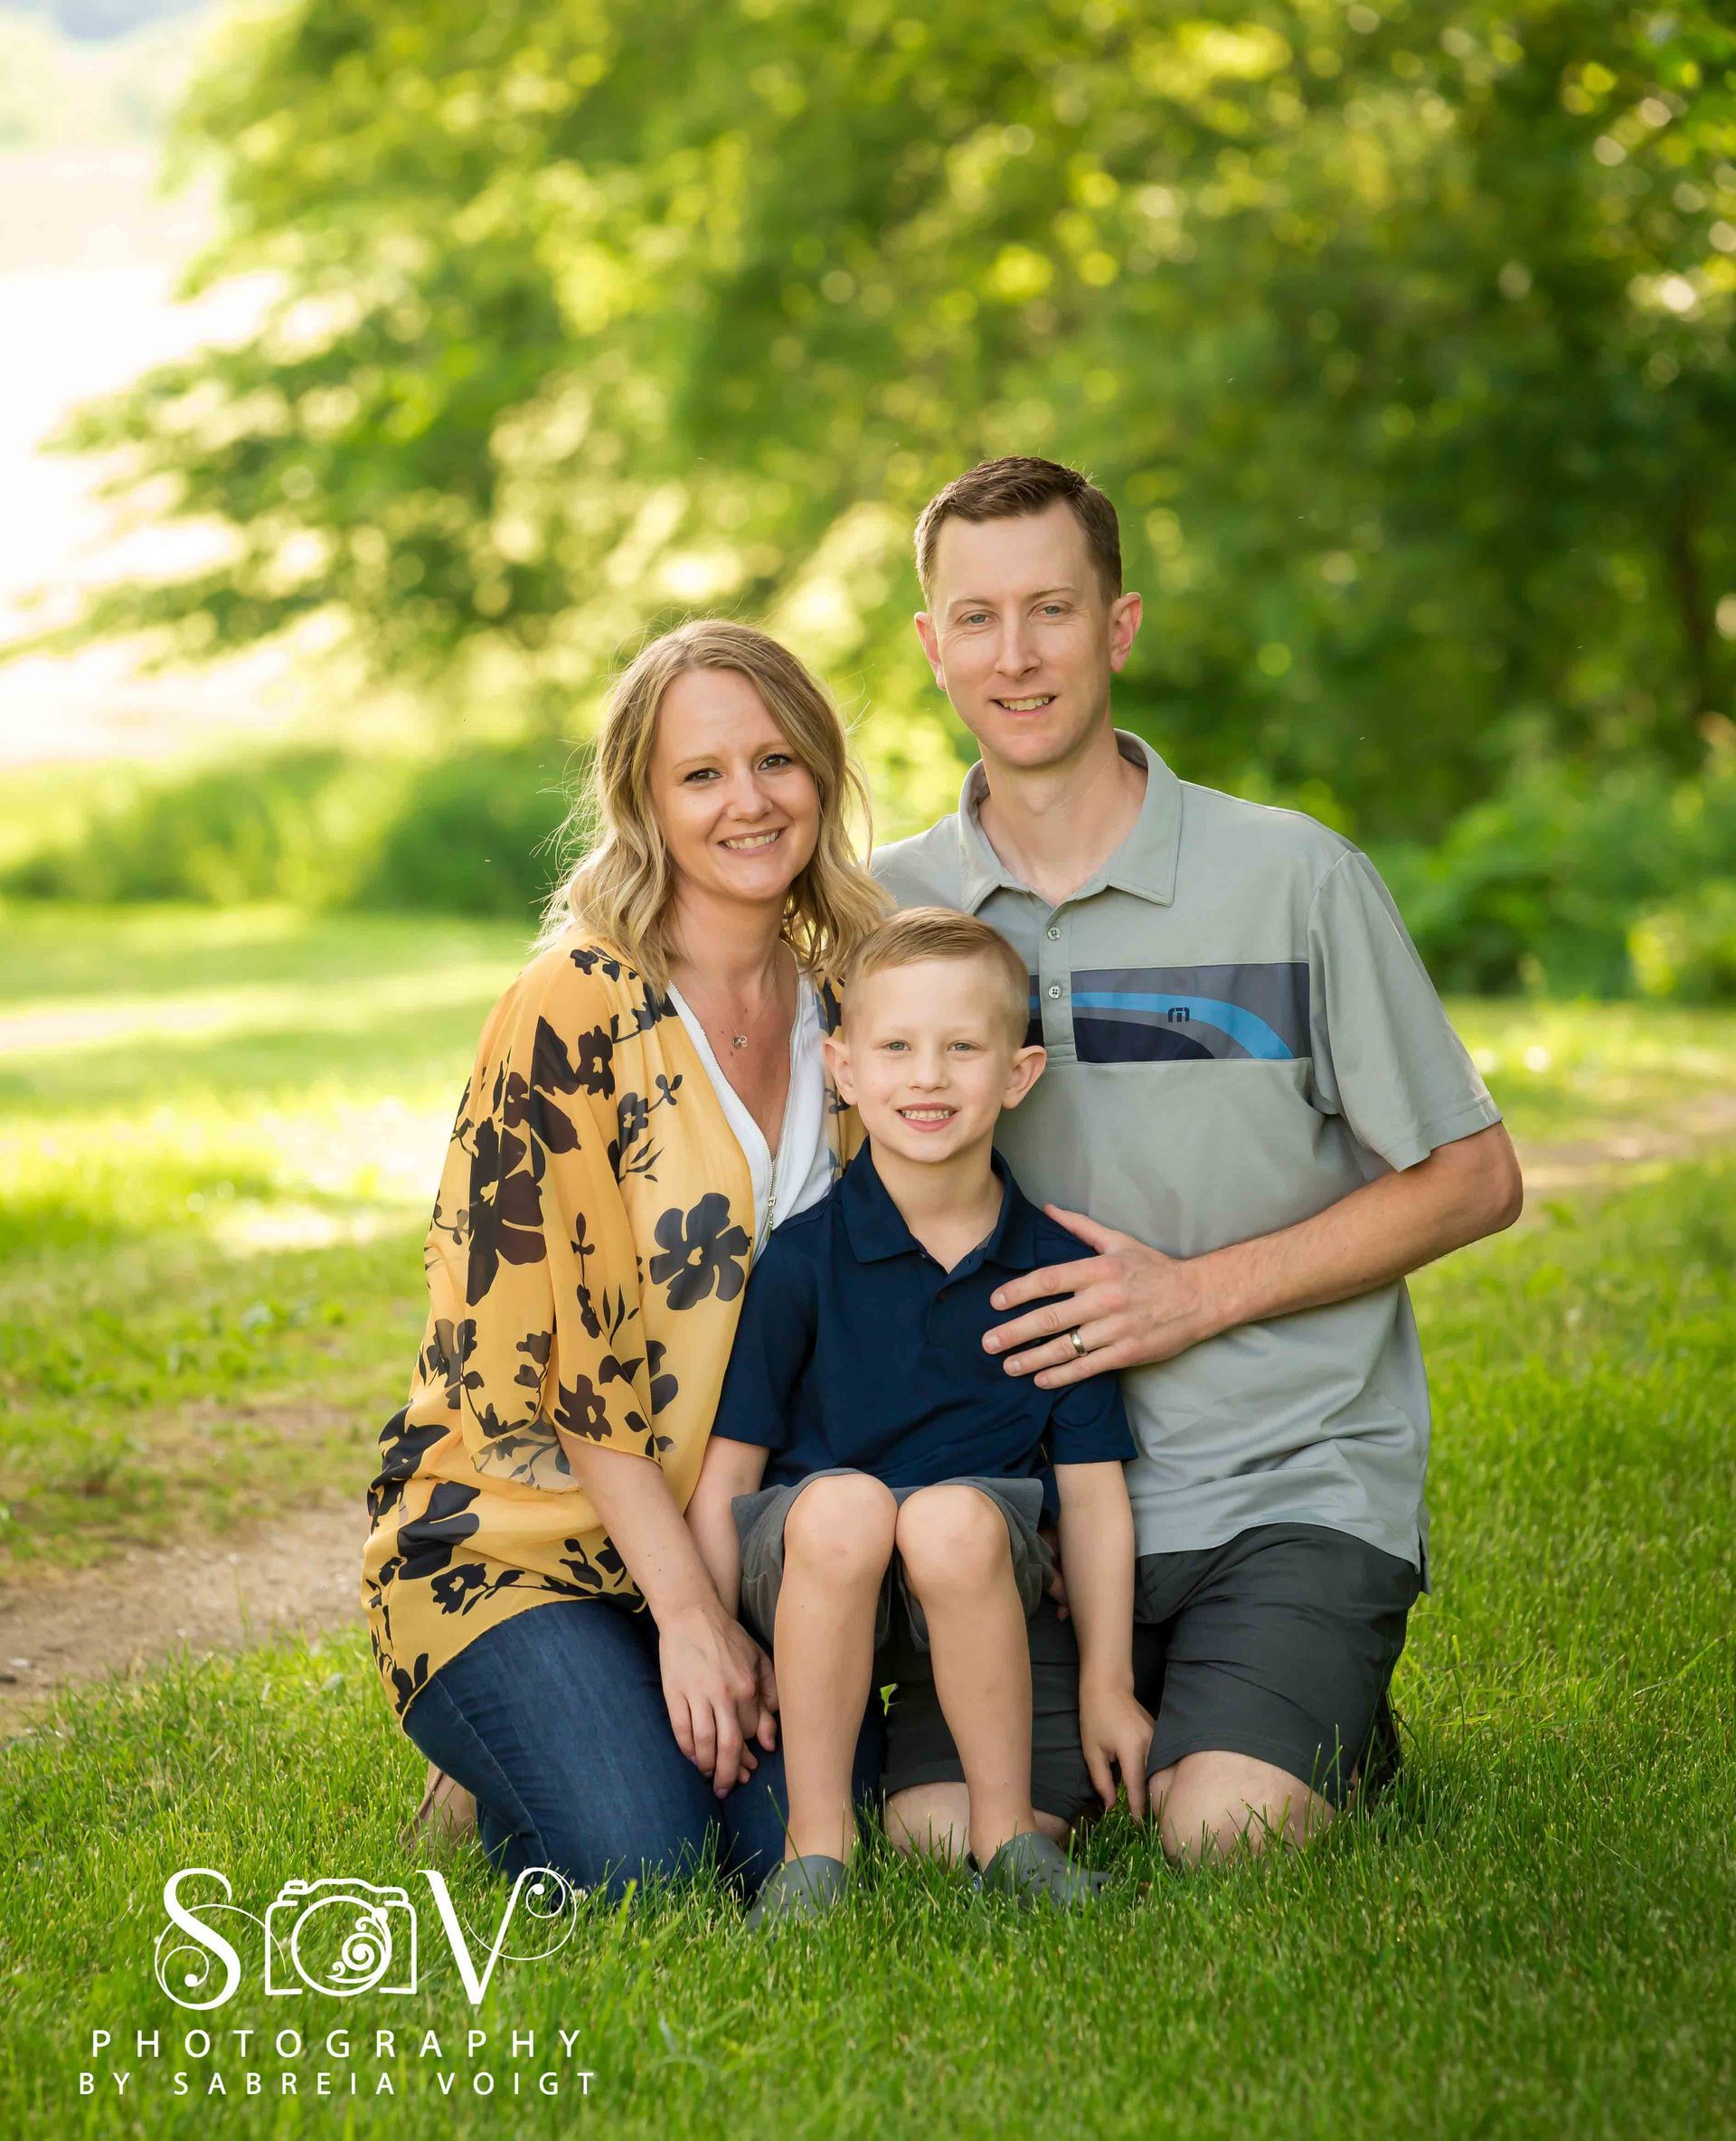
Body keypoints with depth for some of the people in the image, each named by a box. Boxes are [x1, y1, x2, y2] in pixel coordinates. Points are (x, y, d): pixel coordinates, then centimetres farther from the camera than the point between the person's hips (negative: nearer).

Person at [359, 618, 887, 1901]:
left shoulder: (842, 1013, 5)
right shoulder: (573, 1012, -14)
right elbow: (536, 1349, -15)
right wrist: (687, 1610, -18)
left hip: (728, 1540, 5)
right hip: (515, 1534, -5)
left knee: (807, 1839, -18)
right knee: (638, 1867, -23)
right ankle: (495, 1768, 10)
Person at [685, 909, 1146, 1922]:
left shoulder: (1056, 1265, 0)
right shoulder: (802, 1260, -5)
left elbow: (1093, 1488, 4)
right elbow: (727, 1469, -2)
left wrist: (1108, 1684, 3)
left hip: (979, 1580, 1)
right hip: (812, 1572, 0)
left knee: (952, 1516, -34)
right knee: (843, 1503, -35)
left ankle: (1006, 1830, -14)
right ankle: (817, 1833, -19)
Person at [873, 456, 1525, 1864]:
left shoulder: (1291, 875, -3)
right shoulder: (888, 908, 6)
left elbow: (1474, 1178, 0)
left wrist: (1195, 1294, -9)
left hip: (1291, 1479, -2)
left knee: (1225, 1828, -23)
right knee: (939, 1827, -18)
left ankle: (1341, 1717, 12)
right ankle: (1136, 1709, 13)